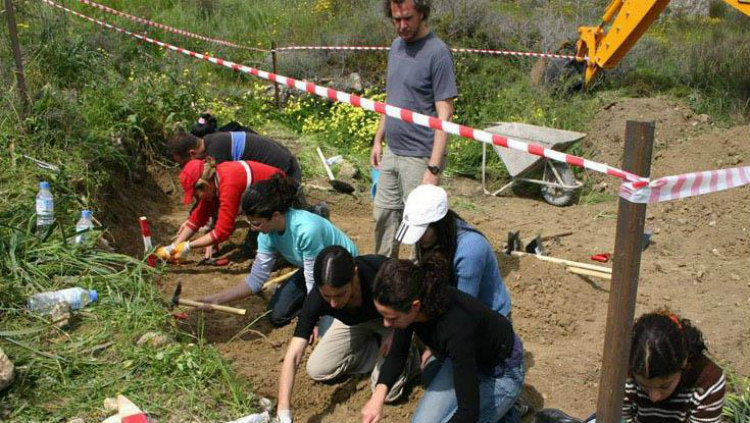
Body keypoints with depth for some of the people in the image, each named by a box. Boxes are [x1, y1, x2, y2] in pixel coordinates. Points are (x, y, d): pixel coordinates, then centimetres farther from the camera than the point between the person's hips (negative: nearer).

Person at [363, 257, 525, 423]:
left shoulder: (456, 326, -41)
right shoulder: (407, 303, -22)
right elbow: (397, 355, -4)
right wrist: (378, 396, -18)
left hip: (501, 371, -6)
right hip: (462, 360, 6)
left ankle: (506, 404, 9)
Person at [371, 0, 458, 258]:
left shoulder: (437, 53, -15)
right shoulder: (396, 46, 9)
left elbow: (444, 115, -17)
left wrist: (434, 168, -22)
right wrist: (378, 139, 17)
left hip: (419, 157, -7)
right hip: (391, 152, 7)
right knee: (384, 216, 16)